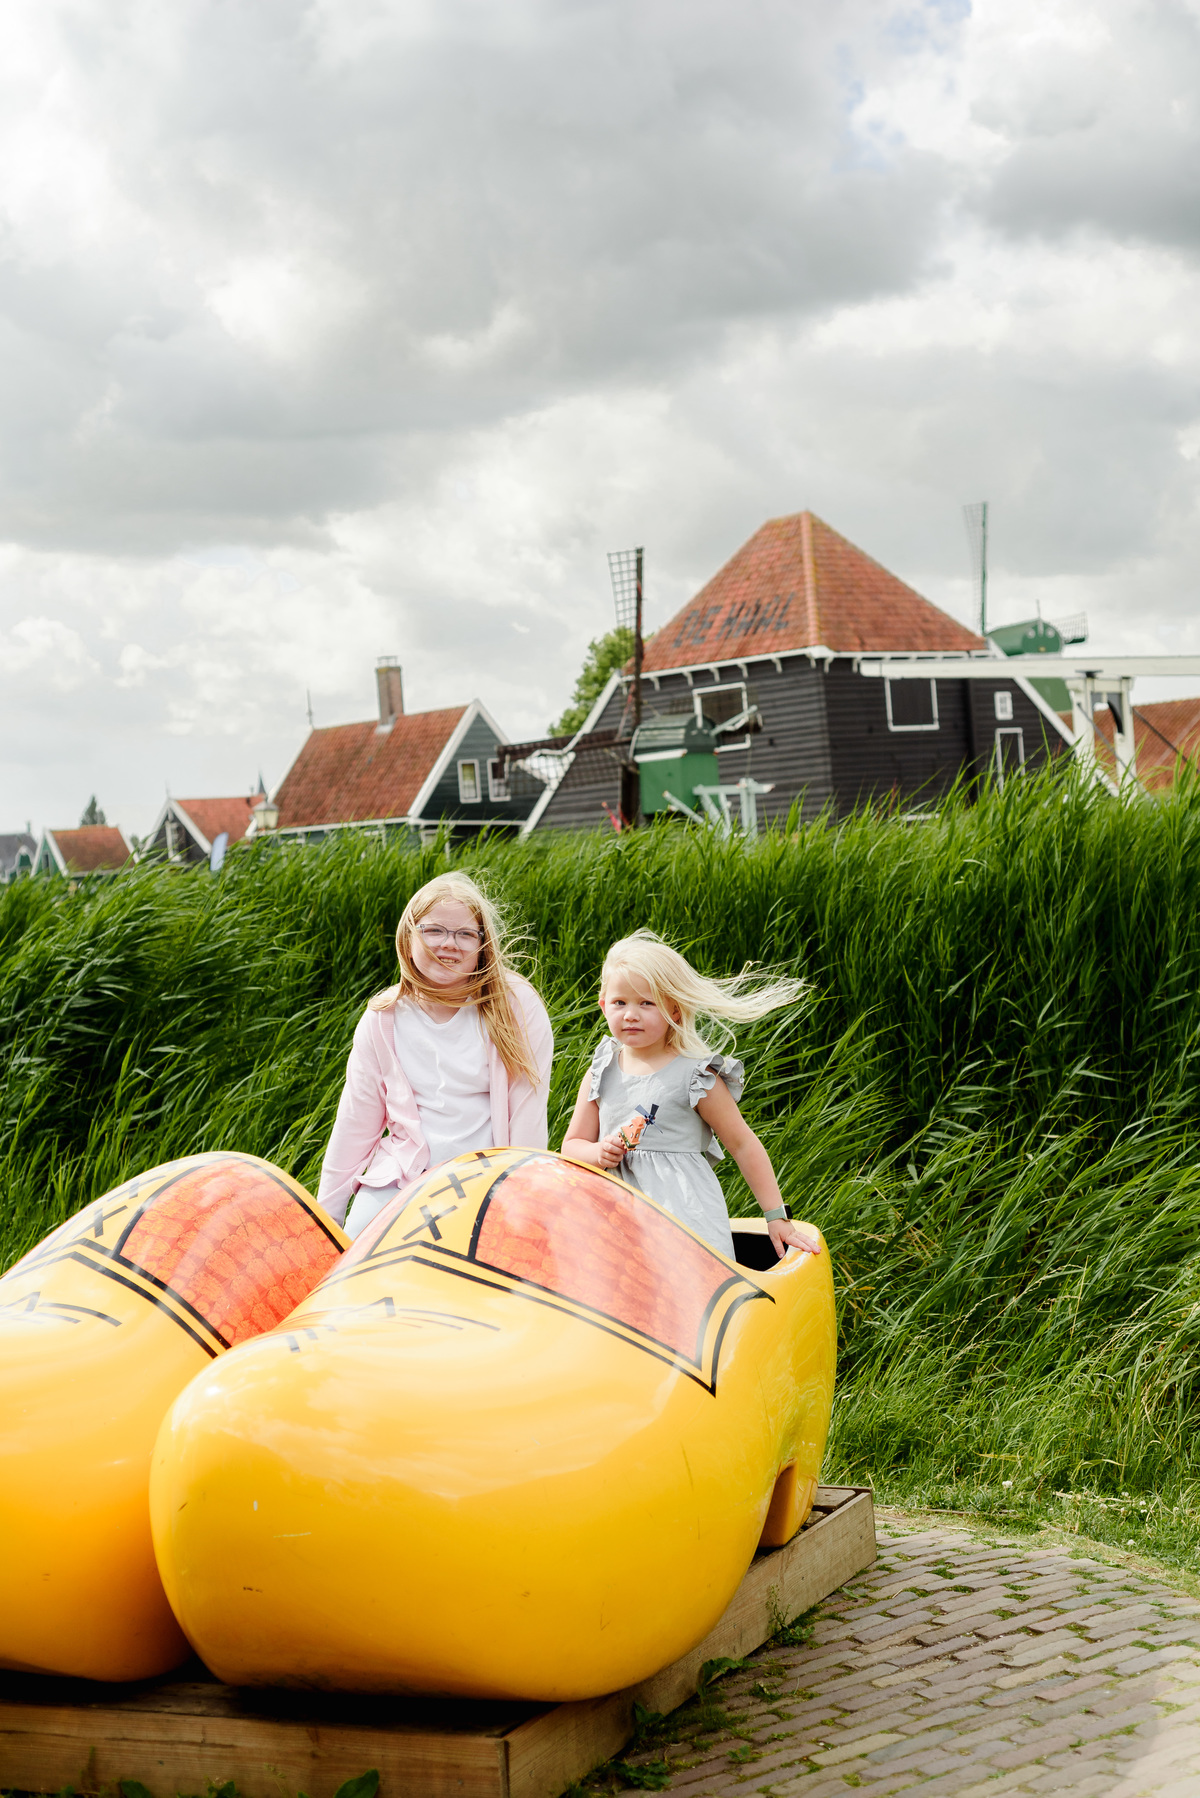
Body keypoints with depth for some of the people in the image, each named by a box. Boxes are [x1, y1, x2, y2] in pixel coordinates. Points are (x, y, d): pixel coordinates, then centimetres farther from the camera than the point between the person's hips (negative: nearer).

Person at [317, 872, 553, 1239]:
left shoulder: (516, 1007, -5)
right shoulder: (382, 1020, 3)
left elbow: (528, 1114, -5)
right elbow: (356, 1121, 7)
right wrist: (327, 1210, 7)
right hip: (399, 1179, 2)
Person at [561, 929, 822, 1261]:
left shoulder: (697, 1077, -3)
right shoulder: (601, 1075, 10)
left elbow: (744, 1146, 2)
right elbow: (571, 1146, 17)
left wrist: (777, 1218, 1)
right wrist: (599, 1153, -8)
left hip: (688, 1220, -3)